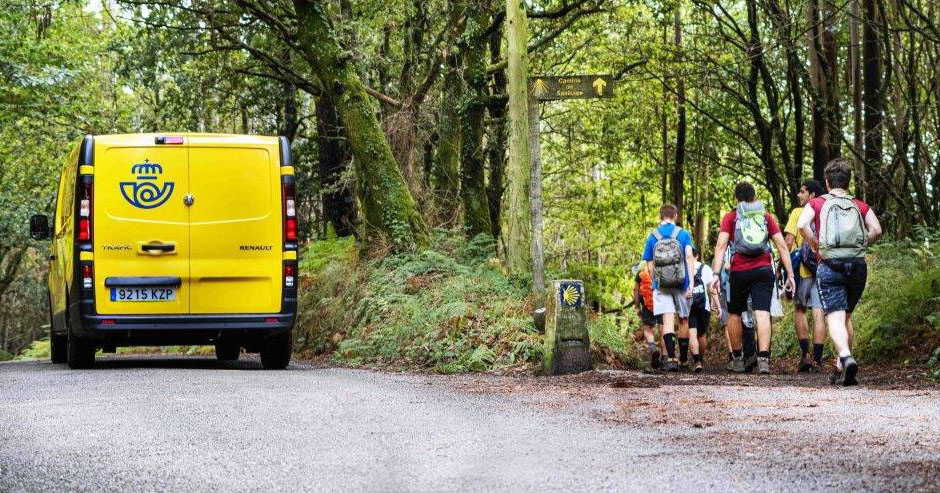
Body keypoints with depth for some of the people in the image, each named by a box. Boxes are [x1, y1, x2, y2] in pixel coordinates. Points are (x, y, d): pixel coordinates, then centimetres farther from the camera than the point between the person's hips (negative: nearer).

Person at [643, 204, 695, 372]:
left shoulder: (652, 237, 5)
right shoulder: (684, 234, 1)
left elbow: (650, 264, 7)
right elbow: (689, 257, -9)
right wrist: (691, 283, -11)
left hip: (660, 284, 0)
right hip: (681, 283, 0)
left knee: (668, 320, -8)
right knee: (683, 320, 14)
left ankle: (671, 358, -24)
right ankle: (684, 358, 23)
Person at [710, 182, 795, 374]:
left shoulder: (730, 217, 8)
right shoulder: (766, 216, 13)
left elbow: (721, 246, -4)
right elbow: (782, 246, 7)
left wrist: (716, 274, -8)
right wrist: (790, 274, 8)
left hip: (739, 272, -1)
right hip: (764, 270, 1)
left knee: (734, 314, 16)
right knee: (762, 313, -7)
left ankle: (737, 359, 21)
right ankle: (763, 358, -22)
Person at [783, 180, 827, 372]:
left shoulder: (798, 213, -2)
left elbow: (788, 241, -8)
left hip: (803, 269, -3)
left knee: (799, 309, 14)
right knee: (819, 313, 0)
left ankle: (805, 354, 8)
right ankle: (817, 360, -4)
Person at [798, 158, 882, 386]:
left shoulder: (817, 203, 8)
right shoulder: (860, 206, 14)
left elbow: (802, 225, -10)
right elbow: (876, 230, -1)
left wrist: (816, 247, 2)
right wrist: (861, 246, 13)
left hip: (830, 265, -3)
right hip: (858, 265, 3)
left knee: (835, 317, -10)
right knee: (847, 316, 19)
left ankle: (846, 357, -36)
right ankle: (841, 368, 21)